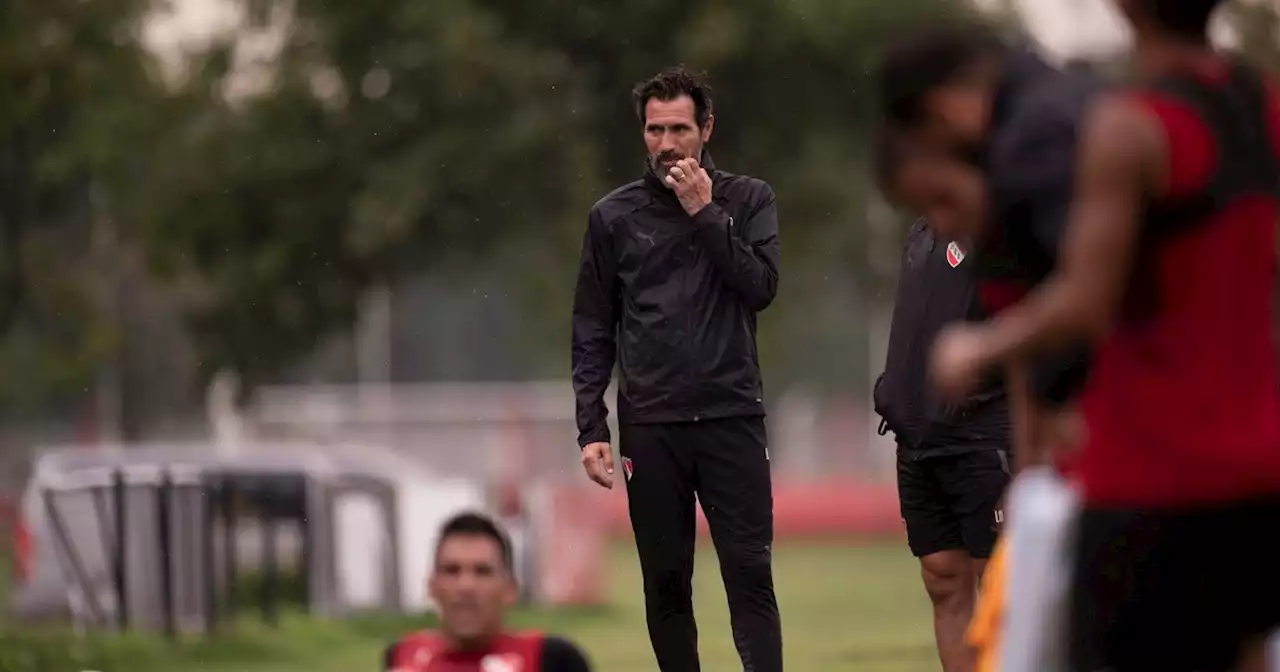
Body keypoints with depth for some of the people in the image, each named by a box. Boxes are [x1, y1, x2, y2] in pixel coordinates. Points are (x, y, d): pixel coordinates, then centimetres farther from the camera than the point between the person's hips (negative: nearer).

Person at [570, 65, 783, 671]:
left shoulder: (747, 200, 7)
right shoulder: (613, 216, 8)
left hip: (731, 417, -1)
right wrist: (591, 427, 0)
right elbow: (592, 330, 8)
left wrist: (704, 214, -10)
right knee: (666, 582, 3)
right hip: (650, 425, 1)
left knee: (750, 574, -6)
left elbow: (761, 286, -7)